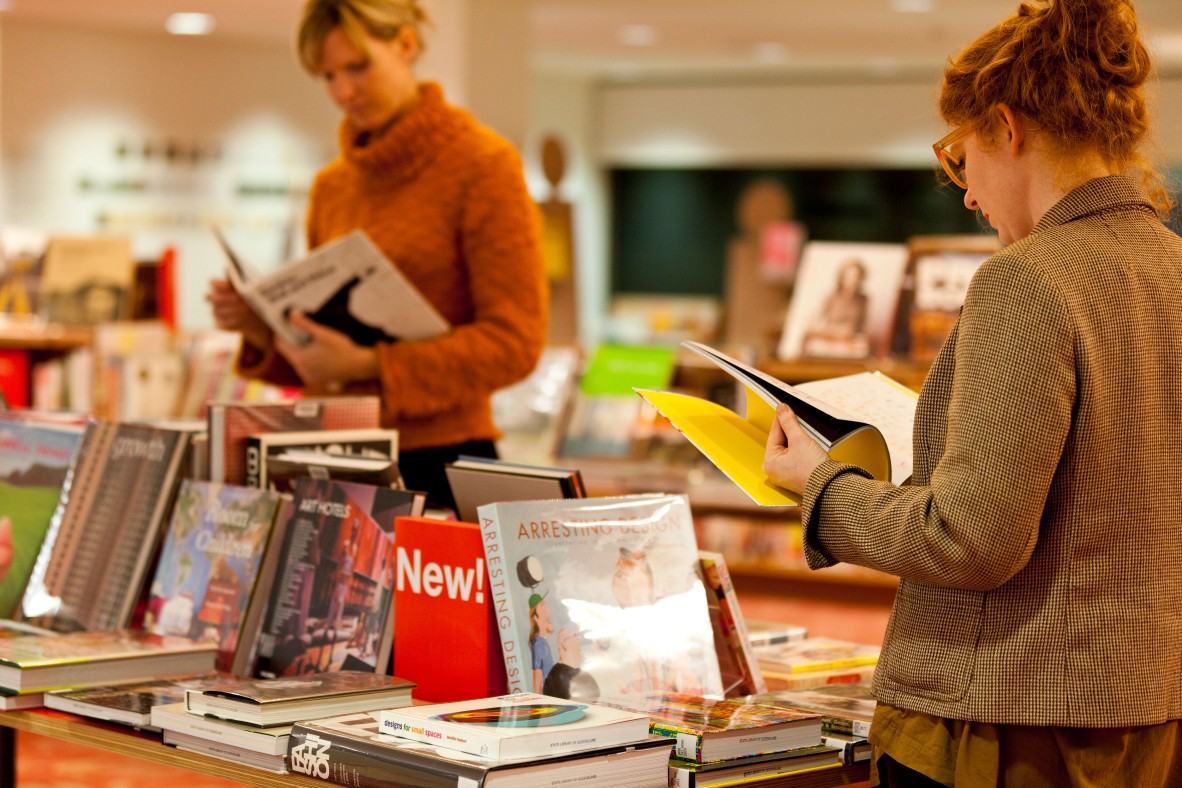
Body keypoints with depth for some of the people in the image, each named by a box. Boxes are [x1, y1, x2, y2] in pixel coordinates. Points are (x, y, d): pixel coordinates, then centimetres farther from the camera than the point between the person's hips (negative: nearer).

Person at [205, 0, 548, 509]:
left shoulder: (483, 165, -5)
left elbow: (513, 342, -13)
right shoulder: (331, 187, 13)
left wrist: (369, 365, -20)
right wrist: (262, 329, -1)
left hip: (439, 466, -5)